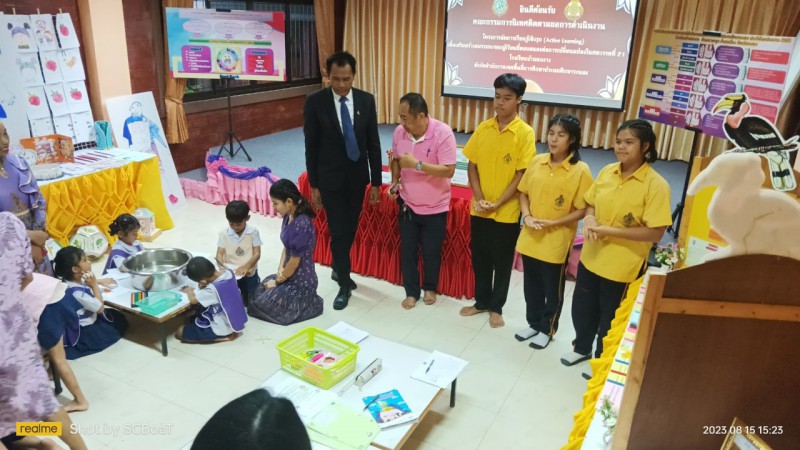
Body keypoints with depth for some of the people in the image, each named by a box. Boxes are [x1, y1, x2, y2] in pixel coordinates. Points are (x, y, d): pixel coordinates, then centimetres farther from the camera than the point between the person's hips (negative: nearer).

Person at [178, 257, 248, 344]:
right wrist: (205, 286, -5)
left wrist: (189, 290, -3)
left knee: (180, 332, 3)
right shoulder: (229, 272, -11)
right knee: (194, 317, 25)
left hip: (222, 329, -8)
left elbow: (193, 299, -23)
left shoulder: (213, 289, -34)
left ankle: (222, 337, -2)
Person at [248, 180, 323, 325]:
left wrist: (278, 281, -8)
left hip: (301, 281, -9)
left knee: (261, 303, -8)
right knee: (258, 292, 9)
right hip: (290, 274, 9)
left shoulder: (302, 225, -29)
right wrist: (280, 269, -4)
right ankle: (299, 300, 16)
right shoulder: (289, 217, -1)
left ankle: (306, 303, 4)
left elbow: (295, 261, -22)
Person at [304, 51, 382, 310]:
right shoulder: (315, 102, -10)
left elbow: (373, 144, 1)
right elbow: (311, 147, -6)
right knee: (338, 232, -1)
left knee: (350, 229, 16)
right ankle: (344, 285, 16)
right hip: (330, 178, -3)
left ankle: (339, 269, 41)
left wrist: (376, 181, 0)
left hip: (358, 177, 3)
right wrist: (313, 185, -5)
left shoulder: (366, 100, -3)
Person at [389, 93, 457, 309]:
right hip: (407, 204, 4)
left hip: (435, 207, -3)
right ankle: (411, 291, 31)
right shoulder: (399, 131, -8)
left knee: (431, 252, 13)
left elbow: (449, 170, -24)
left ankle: (430, 287, 38)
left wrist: (417, 164, -30)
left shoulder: (443, 133, -22)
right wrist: (395, 181, -7)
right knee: (408, 251, 12)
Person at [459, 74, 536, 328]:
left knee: (502, 262, 10)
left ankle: (496, 307, 27)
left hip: (507, 212, -3)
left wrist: (498, 203, -15)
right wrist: (479, 199, -8)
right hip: (479, 209, 4)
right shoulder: (483, 128, 2)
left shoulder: (525, 133, -10)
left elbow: (522, 175, -11)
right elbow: (472, 166, 4)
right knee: (479, 258, 15)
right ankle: (481, 302, 33)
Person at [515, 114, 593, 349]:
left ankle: (547, 329, 31)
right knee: (531, 286, 18)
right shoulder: (537, 161, 0)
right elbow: (523, 193, 9)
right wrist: (527, 216, -8)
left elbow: (582, 210, -12)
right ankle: (533, 323, 37)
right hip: (530, 238, 4)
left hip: (556, 242, -4)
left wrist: (552, 223, -19)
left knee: (552, 289, 12)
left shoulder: (580, 170, -13)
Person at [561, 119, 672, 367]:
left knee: (609, 318, 13)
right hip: (591, 257, 6)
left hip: (623, 266, -5)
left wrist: (609, 231, -24)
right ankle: (582, 348, 46)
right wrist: (589, 219, -12)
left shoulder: (656, 185, -18)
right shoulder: (606, 172, -1)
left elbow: (655, 233, -21)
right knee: (582, 307, 21)